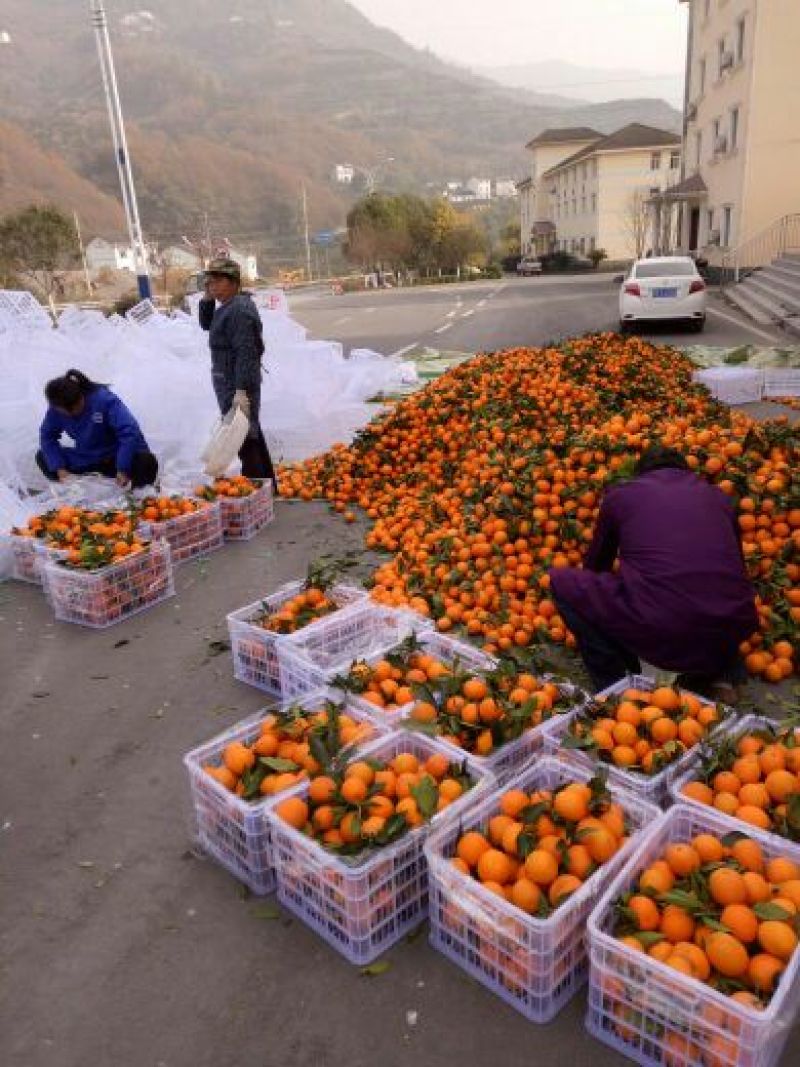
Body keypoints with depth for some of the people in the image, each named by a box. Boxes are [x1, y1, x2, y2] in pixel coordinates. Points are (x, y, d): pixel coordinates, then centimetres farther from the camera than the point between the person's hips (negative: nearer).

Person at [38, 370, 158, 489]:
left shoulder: (104, 399, -24)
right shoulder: (58, 408, -10)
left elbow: (129, 432, -30)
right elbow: (47, 436, -1)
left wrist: (123, 469, -31)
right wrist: (59, 468, -12)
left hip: (115, 457, -5)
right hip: (85, 460, 5)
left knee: (146, 461, -34)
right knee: (42, 457, -4)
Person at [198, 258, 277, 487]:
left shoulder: (239, 310, -18)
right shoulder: (228, 306, 14)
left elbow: (246, 353, -26)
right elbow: (206, 324, 28)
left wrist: (241, 390, -31)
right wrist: (207, 298, 11)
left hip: (237, 387, -11)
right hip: (231, 384, 11)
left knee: (245, 438, -9)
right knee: (252, 435, 18)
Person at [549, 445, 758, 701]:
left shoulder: (620, 493, 18)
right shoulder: (718, 496, 24)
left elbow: (595, 566, 33)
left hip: (657, 635, -4)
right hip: (732, 632, 5)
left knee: (562, 581, 18)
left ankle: (616, 686, 15)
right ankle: (721, 674, 20)